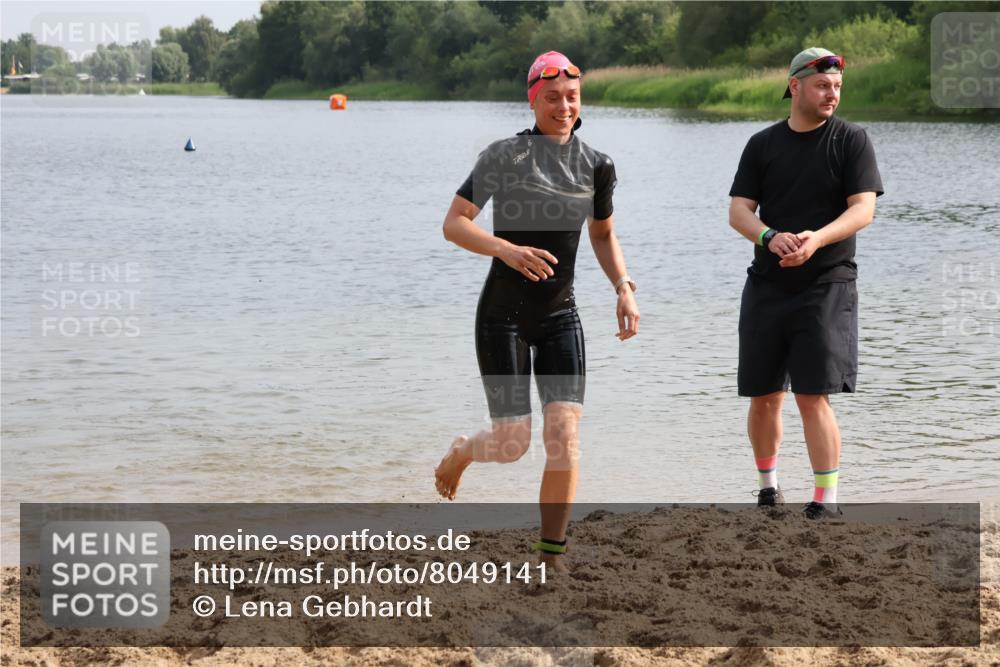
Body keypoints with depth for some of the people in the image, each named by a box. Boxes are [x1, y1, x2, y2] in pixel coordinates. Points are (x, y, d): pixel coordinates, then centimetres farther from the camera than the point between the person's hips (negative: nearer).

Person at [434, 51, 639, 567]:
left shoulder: (596, 167, 2)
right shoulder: (504, 155, -9)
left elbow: (603, 235, 17)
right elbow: (454, 224, -12)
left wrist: (624, 288, 1)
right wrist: (506, 249, -29)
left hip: (560, 317, 3)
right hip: (502, 316, -3)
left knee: (564, 434, -11)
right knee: (513, 444, -4)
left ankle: (552, 555, 0)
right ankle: (459, 453, 33)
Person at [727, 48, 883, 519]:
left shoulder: (850, 140, 0)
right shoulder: (762, 144, 8)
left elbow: (863, 210, -9)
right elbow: (738, 211, 1)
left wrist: (816, 239, -26)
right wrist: (771, 237, -20)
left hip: (827, 286, -3)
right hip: (766, 286, 3)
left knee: (813, 397, -12)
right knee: (764, 398, 8)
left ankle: (827, 501, -6)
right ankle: (768, 488, 28)